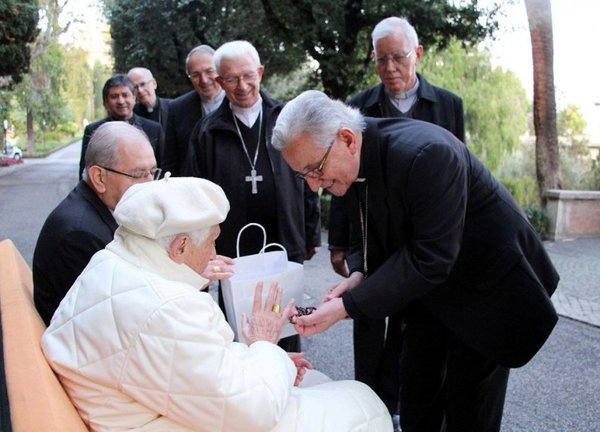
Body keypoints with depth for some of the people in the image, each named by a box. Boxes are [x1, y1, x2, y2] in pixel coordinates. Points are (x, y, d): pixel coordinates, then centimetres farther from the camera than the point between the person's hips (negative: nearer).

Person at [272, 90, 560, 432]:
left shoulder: (427, 154, -34)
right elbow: (367, 236, 4)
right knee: (414, 400, 14)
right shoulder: (351, 164, -9)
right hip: (429, 289, 7)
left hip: (488, 285, -7)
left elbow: (430, 258, -33)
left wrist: (349, 306, -32)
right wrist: (359, 275, -17)